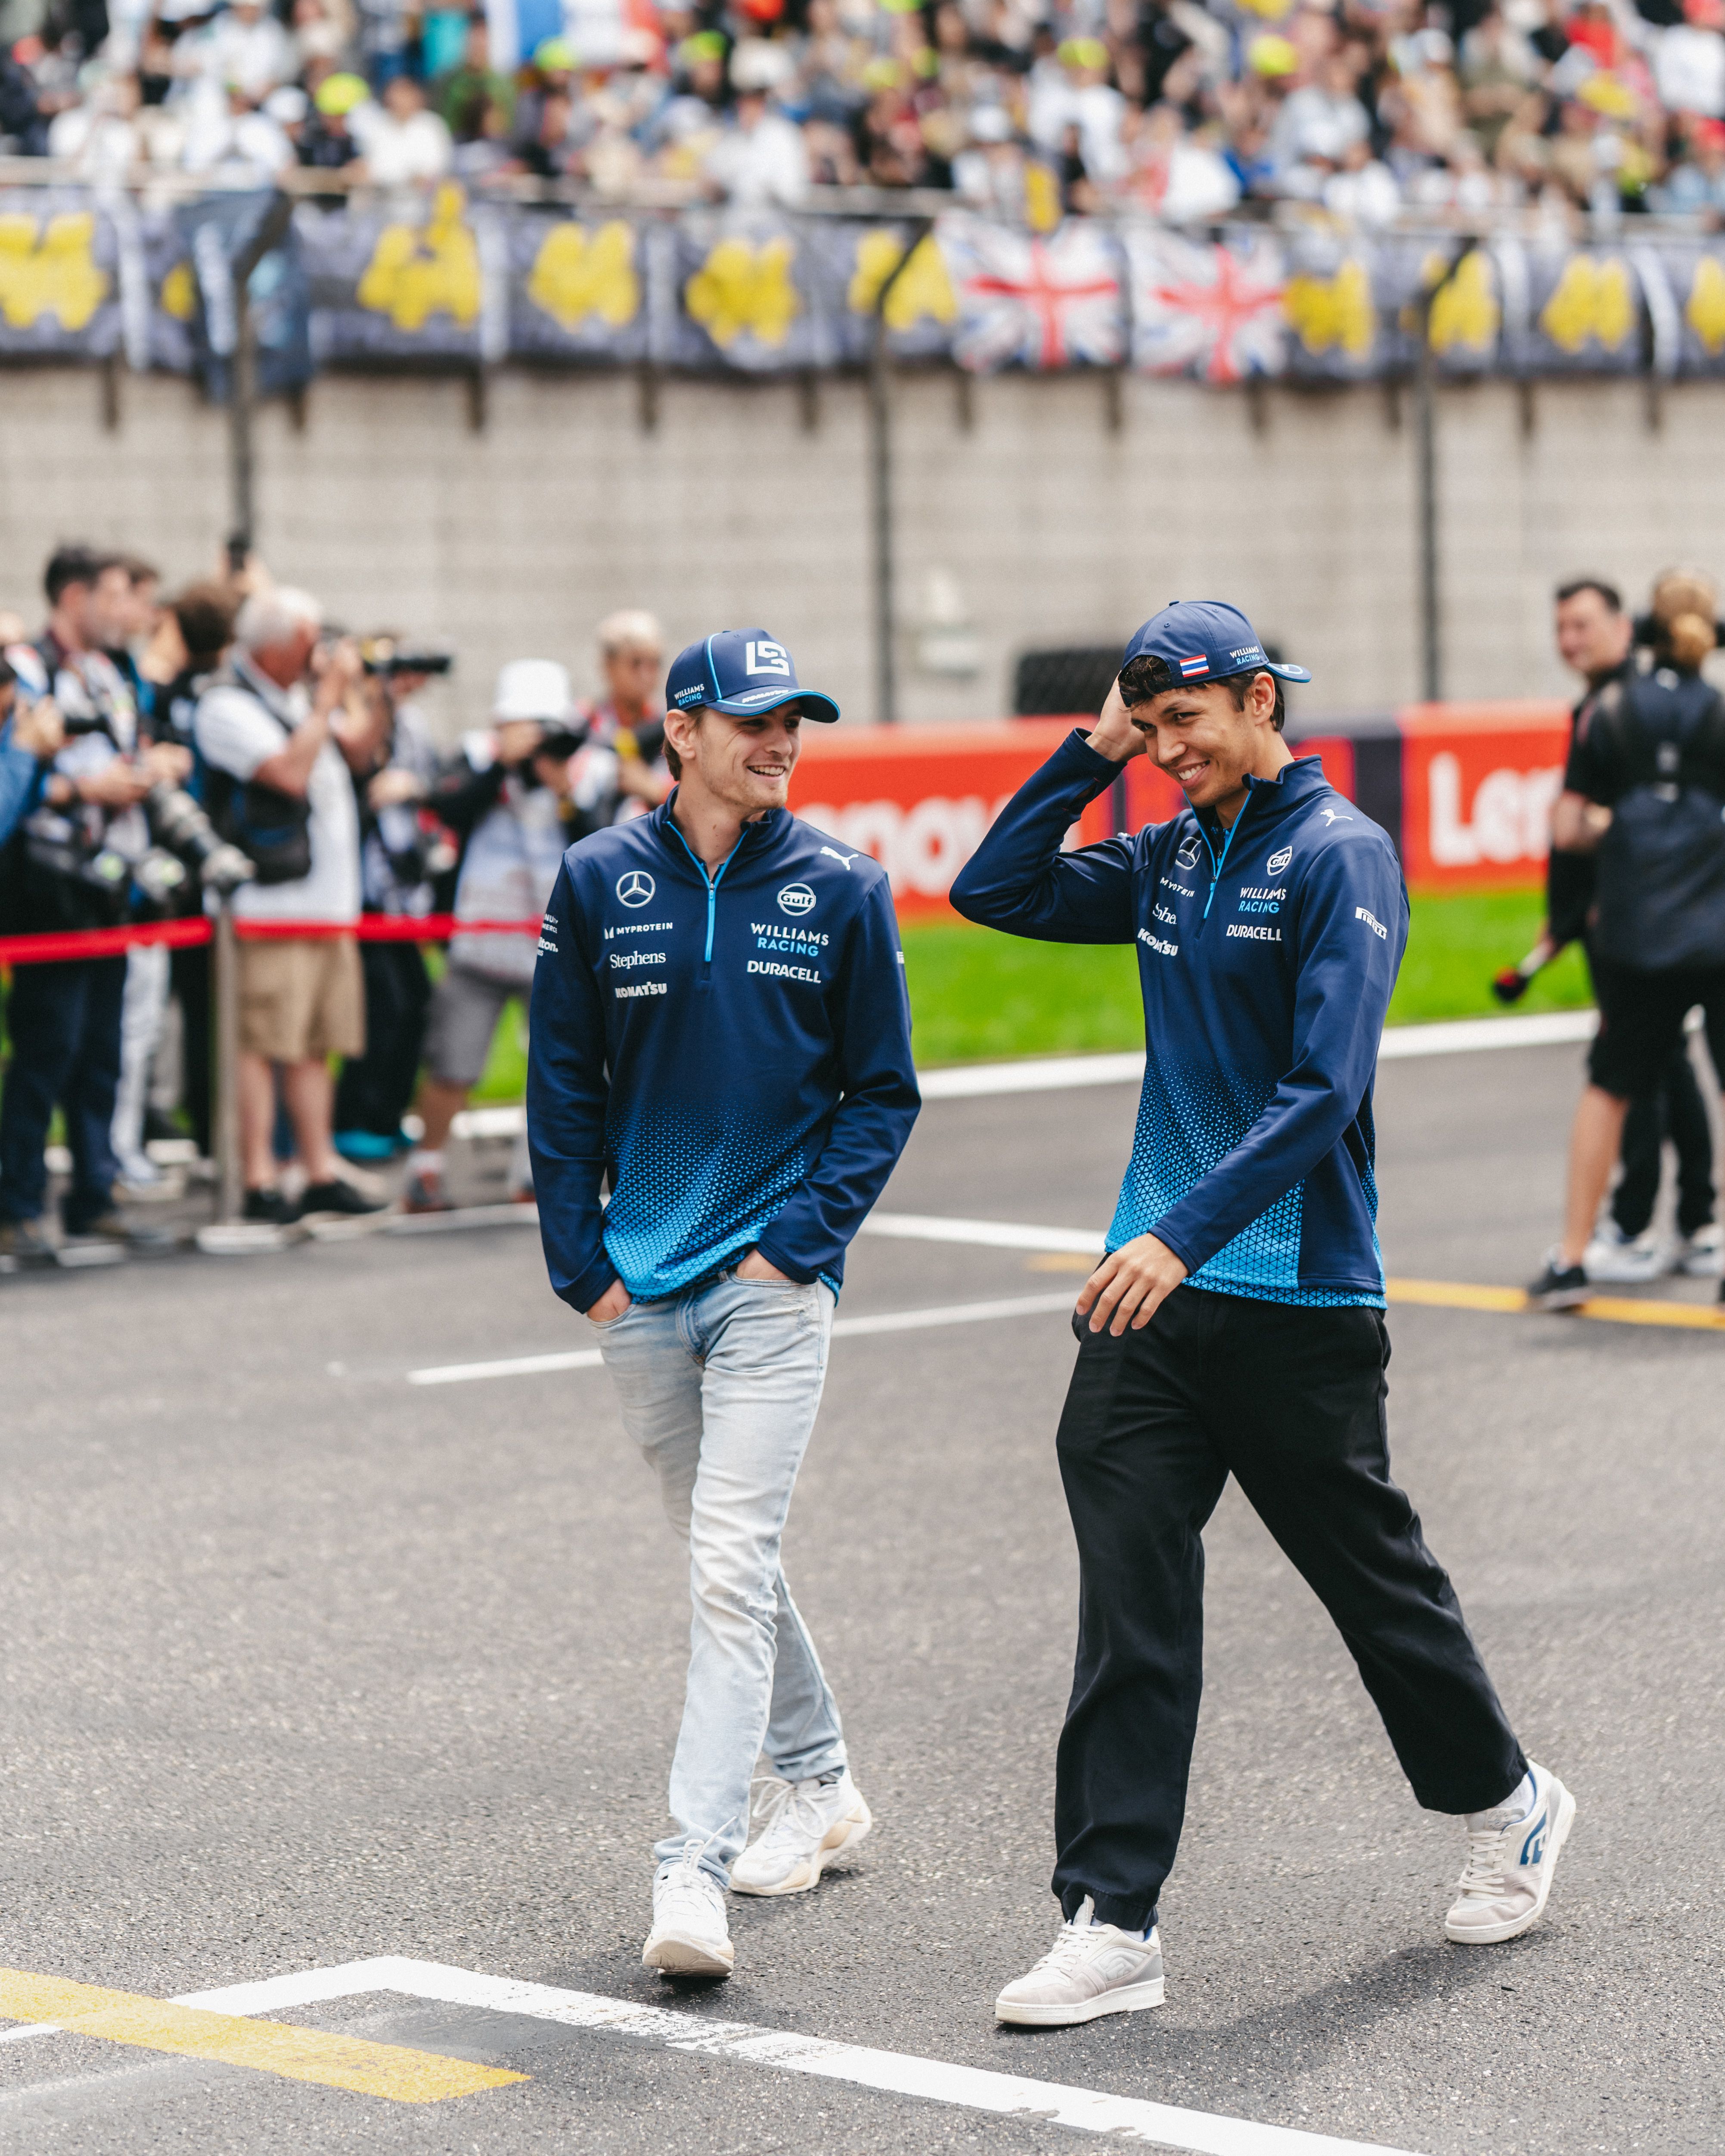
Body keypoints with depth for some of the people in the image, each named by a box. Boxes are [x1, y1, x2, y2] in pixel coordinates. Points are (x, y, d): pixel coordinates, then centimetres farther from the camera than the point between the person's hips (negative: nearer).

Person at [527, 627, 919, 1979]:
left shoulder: (841, 890, -1)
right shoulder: (601, 881, 3)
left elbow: (883, 1091, 3)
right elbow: (563, 1084, 7)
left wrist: (800, 1238, -7)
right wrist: (580, 1259, 0)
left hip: (774, 1282, -3)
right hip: (636, 1290, 3)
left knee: (732, 1566, -13)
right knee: (723, 1553, 15)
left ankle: (696, 1871, -16)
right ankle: (818, 1785, 34)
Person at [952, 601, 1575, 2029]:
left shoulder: (1340, 856, -11)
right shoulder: (1169, 860, 11)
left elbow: (1322, 1090, -20)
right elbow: (995, 892, 15)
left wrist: (1184, 1235, -29)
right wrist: (1091, 757, 4)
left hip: (1298, 1304, -6)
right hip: (1154, 1289, 6)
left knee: (1372, 1573, 10)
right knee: (1131, 1601, -3)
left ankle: (1510, 1803, 34)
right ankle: (1113, 1921, -4)